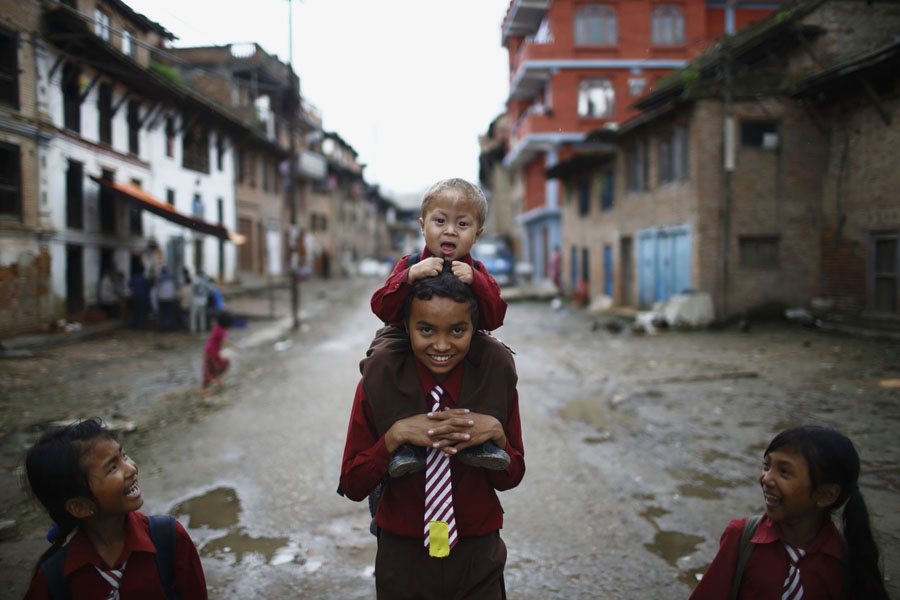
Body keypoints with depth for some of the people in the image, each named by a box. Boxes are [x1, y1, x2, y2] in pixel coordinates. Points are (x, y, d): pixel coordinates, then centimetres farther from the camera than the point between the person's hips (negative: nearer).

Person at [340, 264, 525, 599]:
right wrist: (395, 436, -24)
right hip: (402, 557, 0)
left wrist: (495, 432, -22)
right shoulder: (378, 381, -13)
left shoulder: (496, 374, -10)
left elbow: (510, 479, -3)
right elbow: (352, 486, -9)